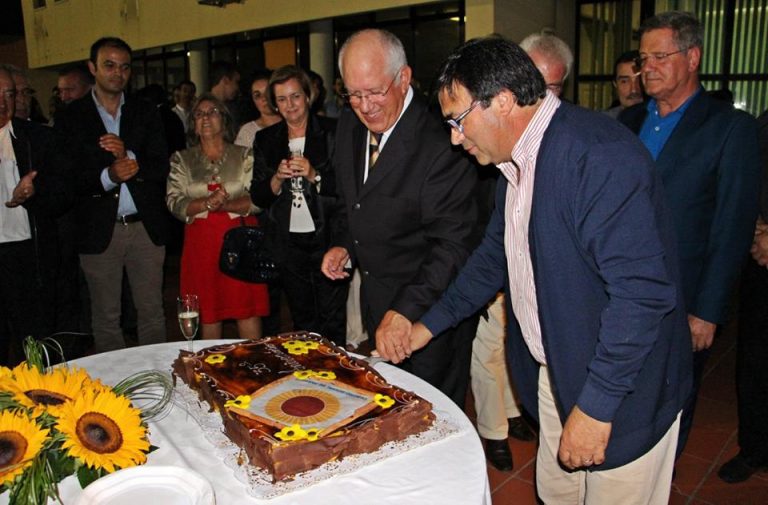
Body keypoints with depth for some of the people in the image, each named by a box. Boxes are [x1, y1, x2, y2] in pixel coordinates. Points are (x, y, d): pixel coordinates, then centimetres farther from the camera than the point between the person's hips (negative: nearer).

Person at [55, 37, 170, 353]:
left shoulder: (146, 113, 9)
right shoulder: (72, 118, 3)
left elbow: (161, 168, 0)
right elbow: (67, 176, -5)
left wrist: (129, 157, -17)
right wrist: (108, 176, -22)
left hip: (146, 226, 2)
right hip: (99, 229, -1)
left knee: (152, 312, 9)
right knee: (105, 318, 9)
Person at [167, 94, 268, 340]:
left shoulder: (244, 155, 8)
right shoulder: (181, 160, 10)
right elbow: (174, 203, -1)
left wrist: (226, 205, -17)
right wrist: (207, 203, -17)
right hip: (202, 243, 1)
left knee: (249, 310, -3)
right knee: (208, 313, 5)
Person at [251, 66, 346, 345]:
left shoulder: (332, 132, -2)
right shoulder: (266, 139, 9)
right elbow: (258, 197, 7)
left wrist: (314, 175, -19)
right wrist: (278, 178, -12)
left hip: (326, 237, -3)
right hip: (288, 243, 4)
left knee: (333, 318, 0)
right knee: (302, 319, 16)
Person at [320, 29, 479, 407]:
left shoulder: (438, 145, -24)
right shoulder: (350, 125, 1)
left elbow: (452, 244, -24)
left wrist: (407, 309, -31)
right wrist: (343, 244, 2)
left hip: (426, 306, -7)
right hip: (376, 299, 7)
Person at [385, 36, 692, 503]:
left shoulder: (601, 154, -25)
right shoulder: (516, 161, 5)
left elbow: (645, 291, -28)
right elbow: (495, 256, 16)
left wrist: (596, 405, -23)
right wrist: (429, 326, 15)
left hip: (622, 392, -8)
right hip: (555, 374, 8)